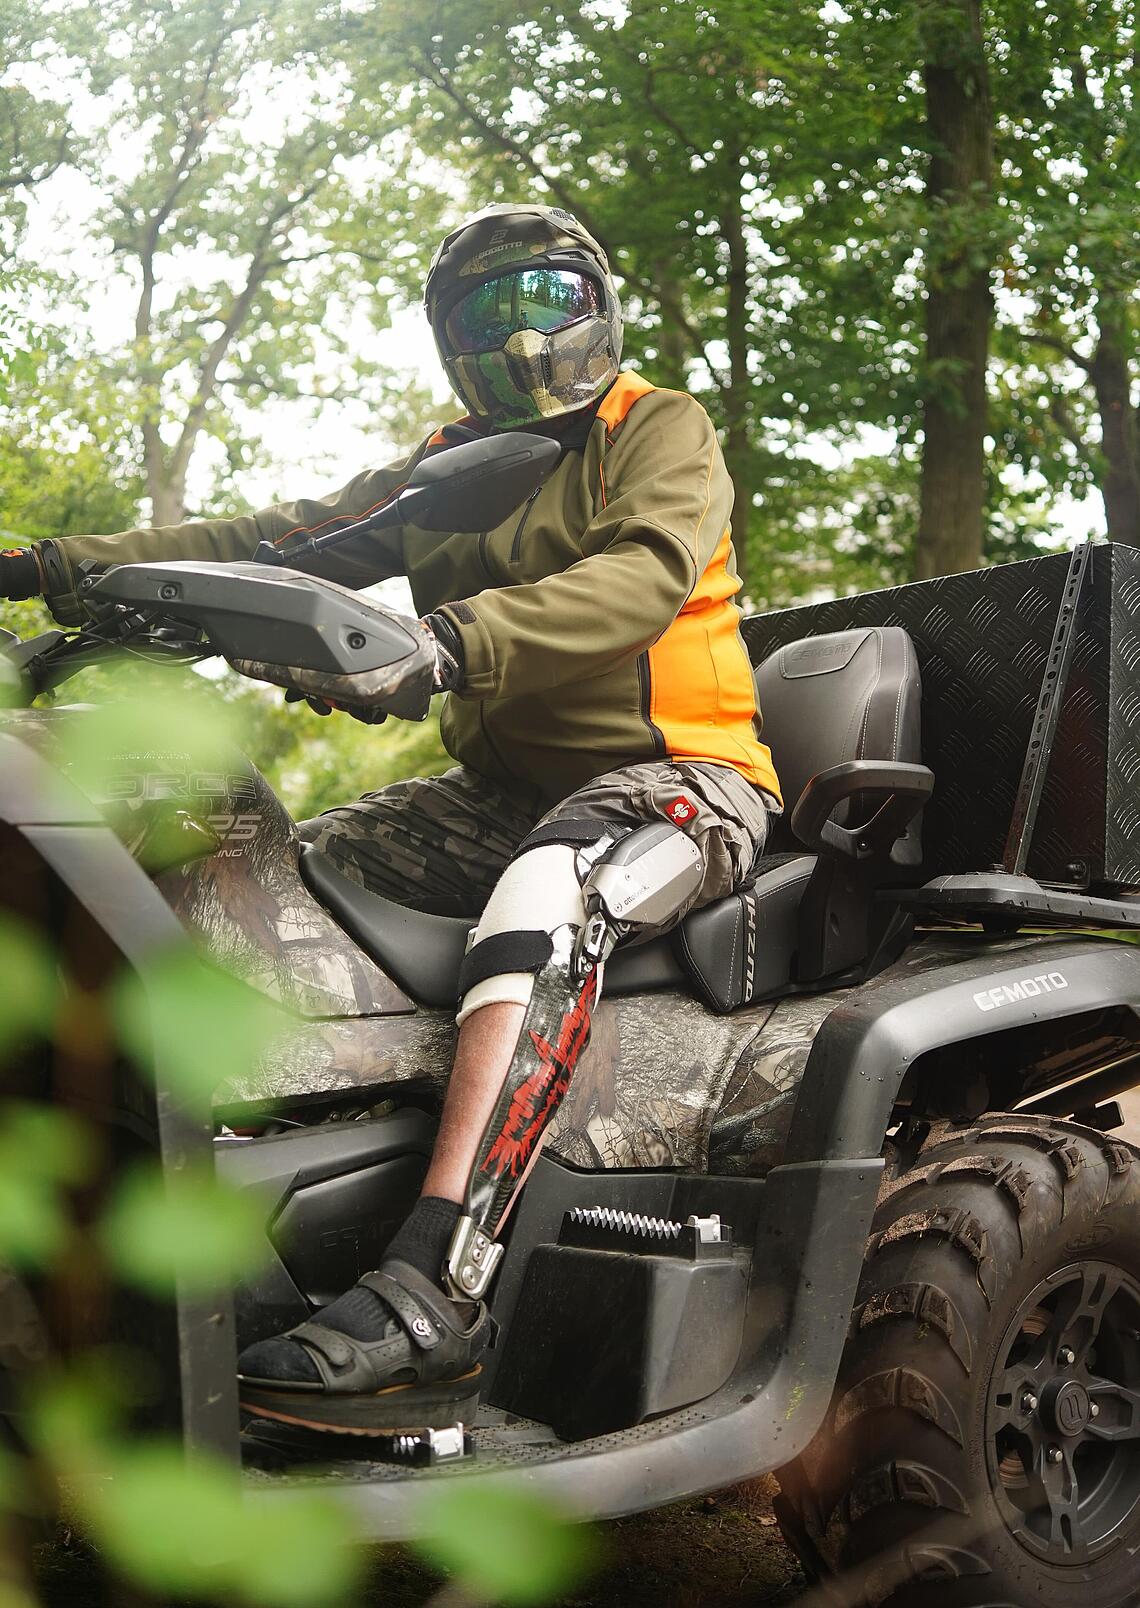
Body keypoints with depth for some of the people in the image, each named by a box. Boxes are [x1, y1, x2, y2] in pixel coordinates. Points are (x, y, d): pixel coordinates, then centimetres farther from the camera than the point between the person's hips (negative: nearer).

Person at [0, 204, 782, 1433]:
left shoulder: (662, 430, 1)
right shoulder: (450, 469, 21)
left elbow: (642, 574, -20)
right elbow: (281, 540, 10)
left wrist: (453, 639, -38)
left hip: (674, 775, -7)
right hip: (499, 787, 7)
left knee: (543, 902, -38)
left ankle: (428, 1294, -49)